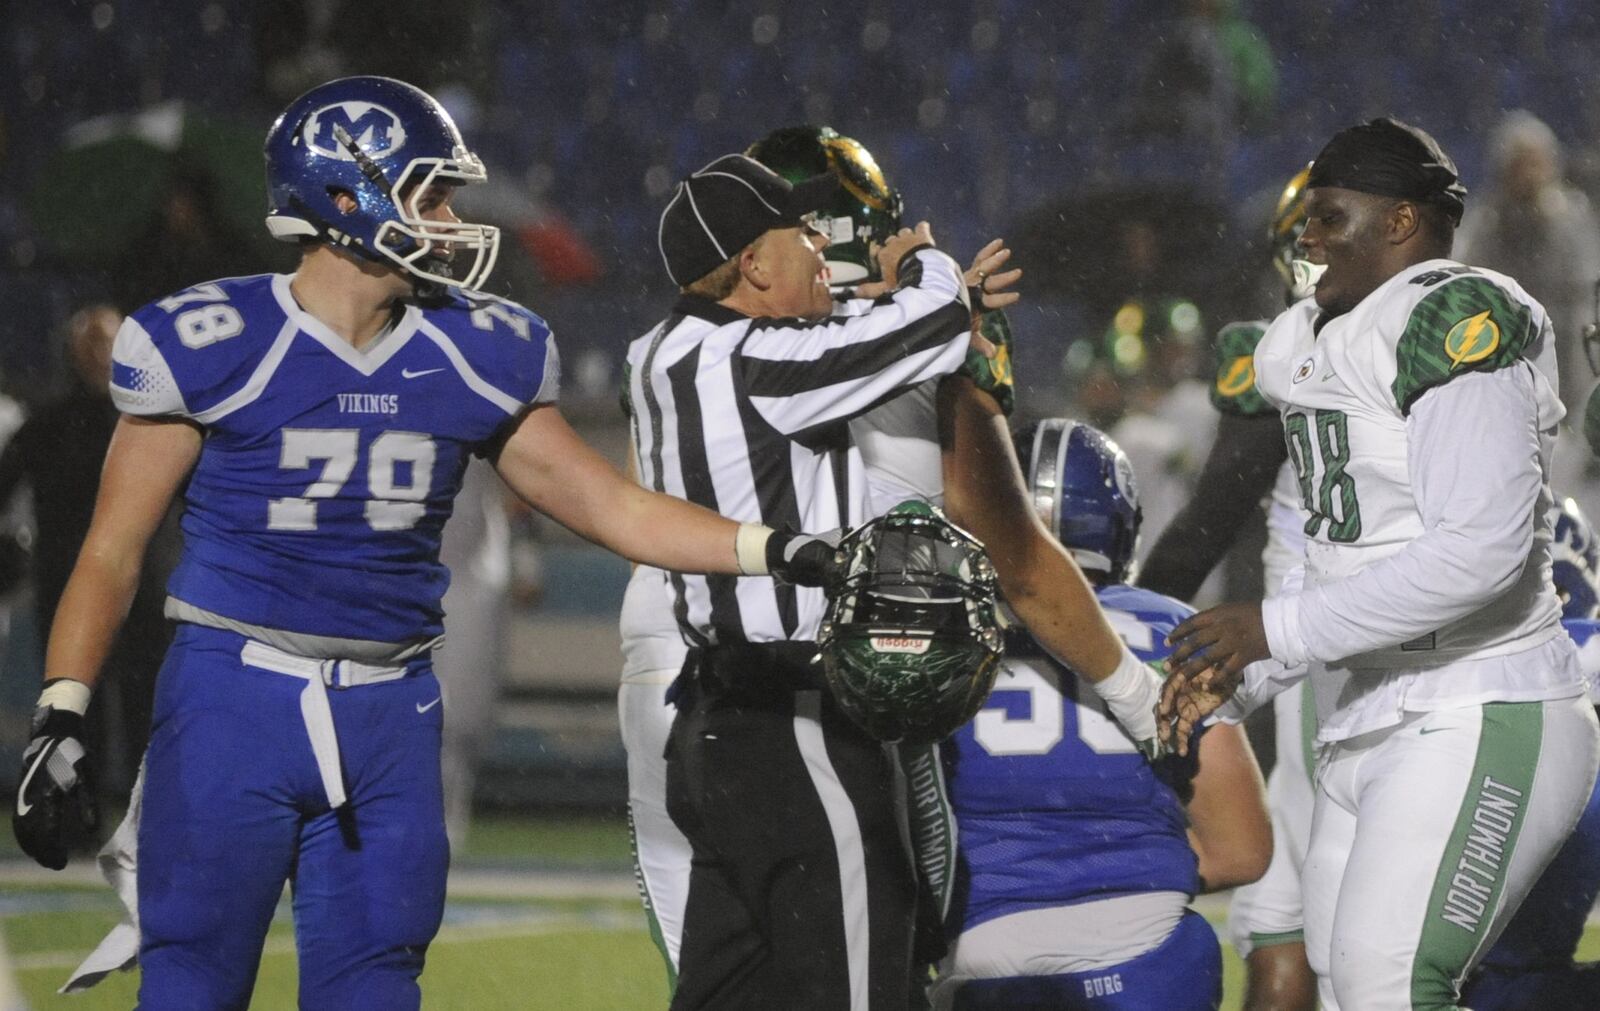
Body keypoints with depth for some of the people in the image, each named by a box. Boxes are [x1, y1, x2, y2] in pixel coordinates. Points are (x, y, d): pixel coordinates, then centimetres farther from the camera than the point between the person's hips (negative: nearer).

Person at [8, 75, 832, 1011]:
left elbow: (612, 506, 11)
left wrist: (782, 551, 1)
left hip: (387, 719, 4)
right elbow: (114, 548, -2)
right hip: (234, 699, -4)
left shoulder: (473, 357, 6)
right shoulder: (213, 345, -6)